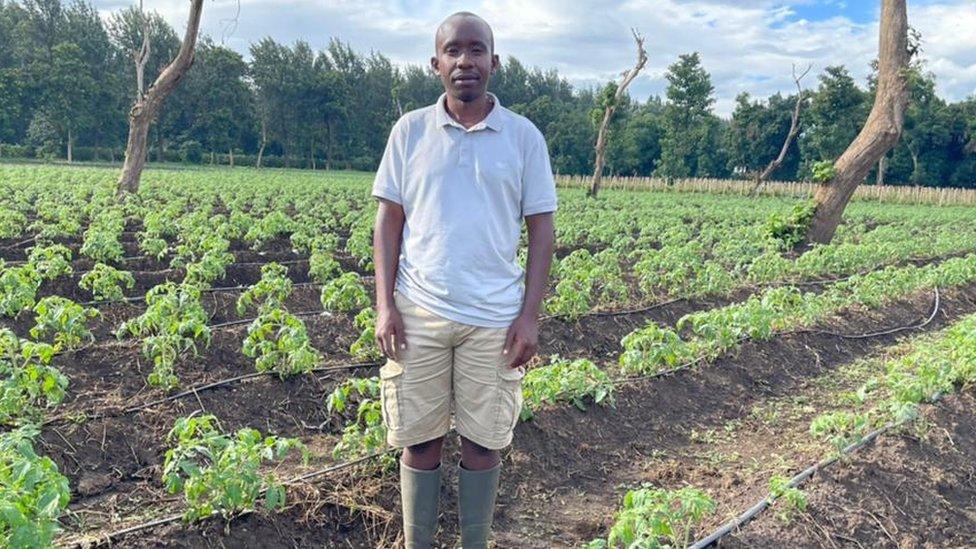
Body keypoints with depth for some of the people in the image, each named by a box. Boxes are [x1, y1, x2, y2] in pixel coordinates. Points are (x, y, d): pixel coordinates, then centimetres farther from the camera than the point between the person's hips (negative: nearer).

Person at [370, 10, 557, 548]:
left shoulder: (524, 136, 2)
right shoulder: (410, 130, 4)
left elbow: (541, 229, 2)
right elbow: (389, 221, 5)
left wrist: (530, 316, -5)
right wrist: (384, 305, -3)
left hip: (495, 319, 0)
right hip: (418, 314, 1)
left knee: (483, 442, 9)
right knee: (419, 440, 9)